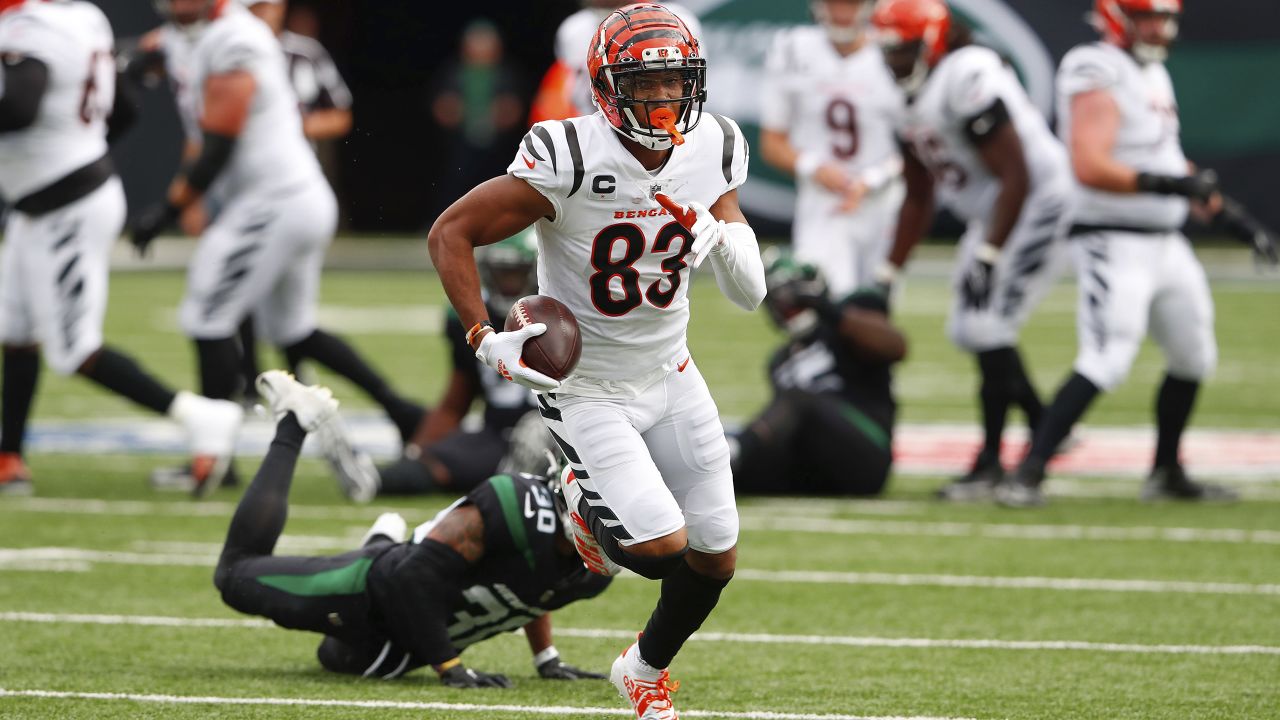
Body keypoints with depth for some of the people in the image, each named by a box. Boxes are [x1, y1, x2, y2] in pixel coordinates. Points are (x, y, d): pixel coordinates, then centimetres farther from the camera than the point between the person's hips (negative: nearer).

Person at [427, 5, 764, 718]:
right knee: (664, 544, -18)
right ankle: (587, 506, 19)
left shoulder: (712, 152, -7)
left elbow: (751, 295, -1)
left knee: (717, 559, 8)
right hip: (587, 389, -6)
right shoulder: (568, 161, -25)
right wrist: (486, 339, -24)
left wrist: (727, 244, -23)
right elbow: (451, 233, -17)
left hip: (671, 377, 6)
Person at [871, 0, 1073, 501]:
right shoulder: (911, 99, 6)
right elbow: (918, 199, 16)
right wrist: (890, 272, 13)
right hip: (990, 215, 10)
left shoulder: (966, 80, -24)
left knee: (988, 330, -14)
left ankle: (991, 460, -4)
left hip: (1036, 206, -10)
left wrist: (989, 257, -24)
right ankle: (1044, 427, 25)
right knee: (968, 330, 10)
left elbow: (1016, 177, -25)